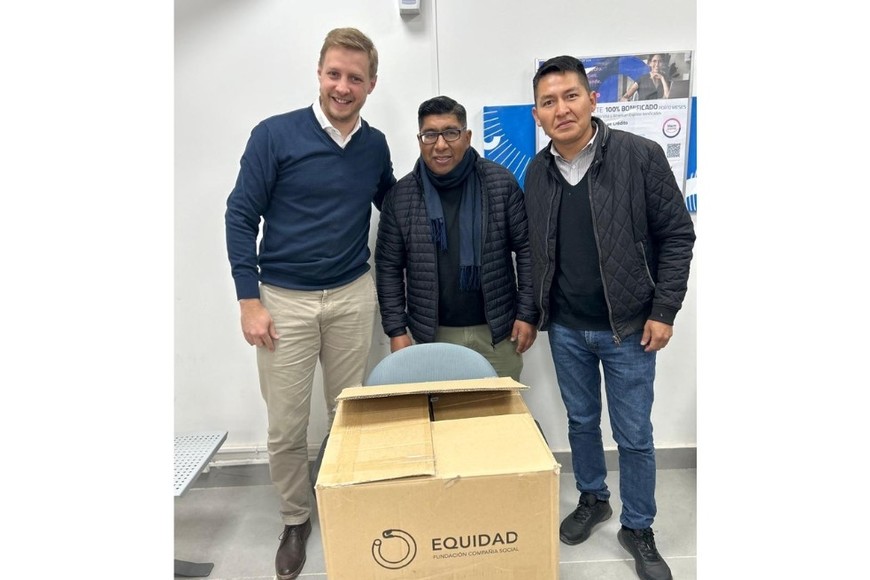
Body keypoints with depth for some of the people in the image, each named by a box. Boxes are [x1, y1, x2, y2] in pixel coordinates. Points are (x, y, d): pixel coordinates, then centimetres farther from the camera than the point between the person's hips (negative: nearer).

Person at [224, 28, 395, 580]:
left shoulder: (375, 145, 3)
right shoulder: (275, 135, -8)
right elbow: (241, 215, -6)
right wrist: (249, 299, -9)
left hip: (353, 296, 3)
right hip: (284, 299, -2)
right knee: (286, 425, 5)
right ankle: (296, 520, 30)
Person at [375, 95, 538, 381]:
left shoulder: (500, 182, -3)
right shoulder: (401, 196, -2)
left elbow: (526, 250, -1)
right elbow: (389, 266, 2)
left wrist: (527, 313, -4)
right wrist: (396, 329, -2)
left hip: (496, 331, 0)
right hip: (432, 335, 0)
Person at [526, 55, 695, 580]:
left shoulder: (641, 156, -11)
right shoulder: (537, 171, 1)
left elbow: (677, 235, -8)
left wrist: (663, 311, -10)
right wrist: (532, 311, 9)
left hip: (628, 327, -3)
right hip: (566, 329, 4)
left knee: (634, 435, 7)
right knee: (581, 421, 18)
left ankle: (638, 529, 30)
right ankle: (592, 499, 42)